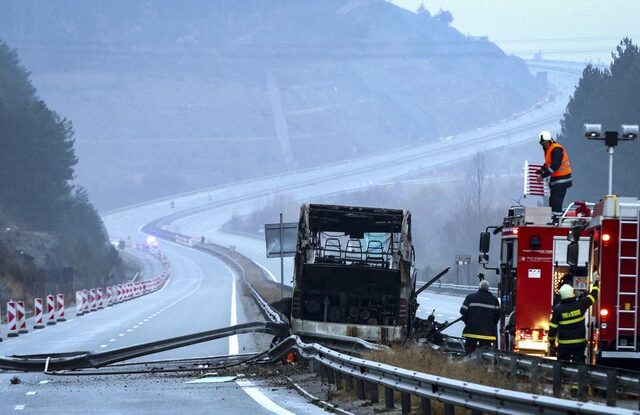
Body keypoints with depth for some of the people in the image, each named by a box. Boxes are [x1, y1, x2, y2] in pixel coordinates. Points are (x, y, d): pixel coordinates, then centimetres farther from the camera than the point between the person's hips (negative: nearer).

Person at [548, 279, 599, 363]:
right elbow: (592, 296, 11)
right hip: (580, 343, 1)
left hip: (564, 344, -1)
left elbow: (553, 328, -5)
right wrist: (596, 285, 30)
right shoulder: (580, 304, -7)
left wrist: (552, 342, 6)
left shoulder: (558, 309, -9)